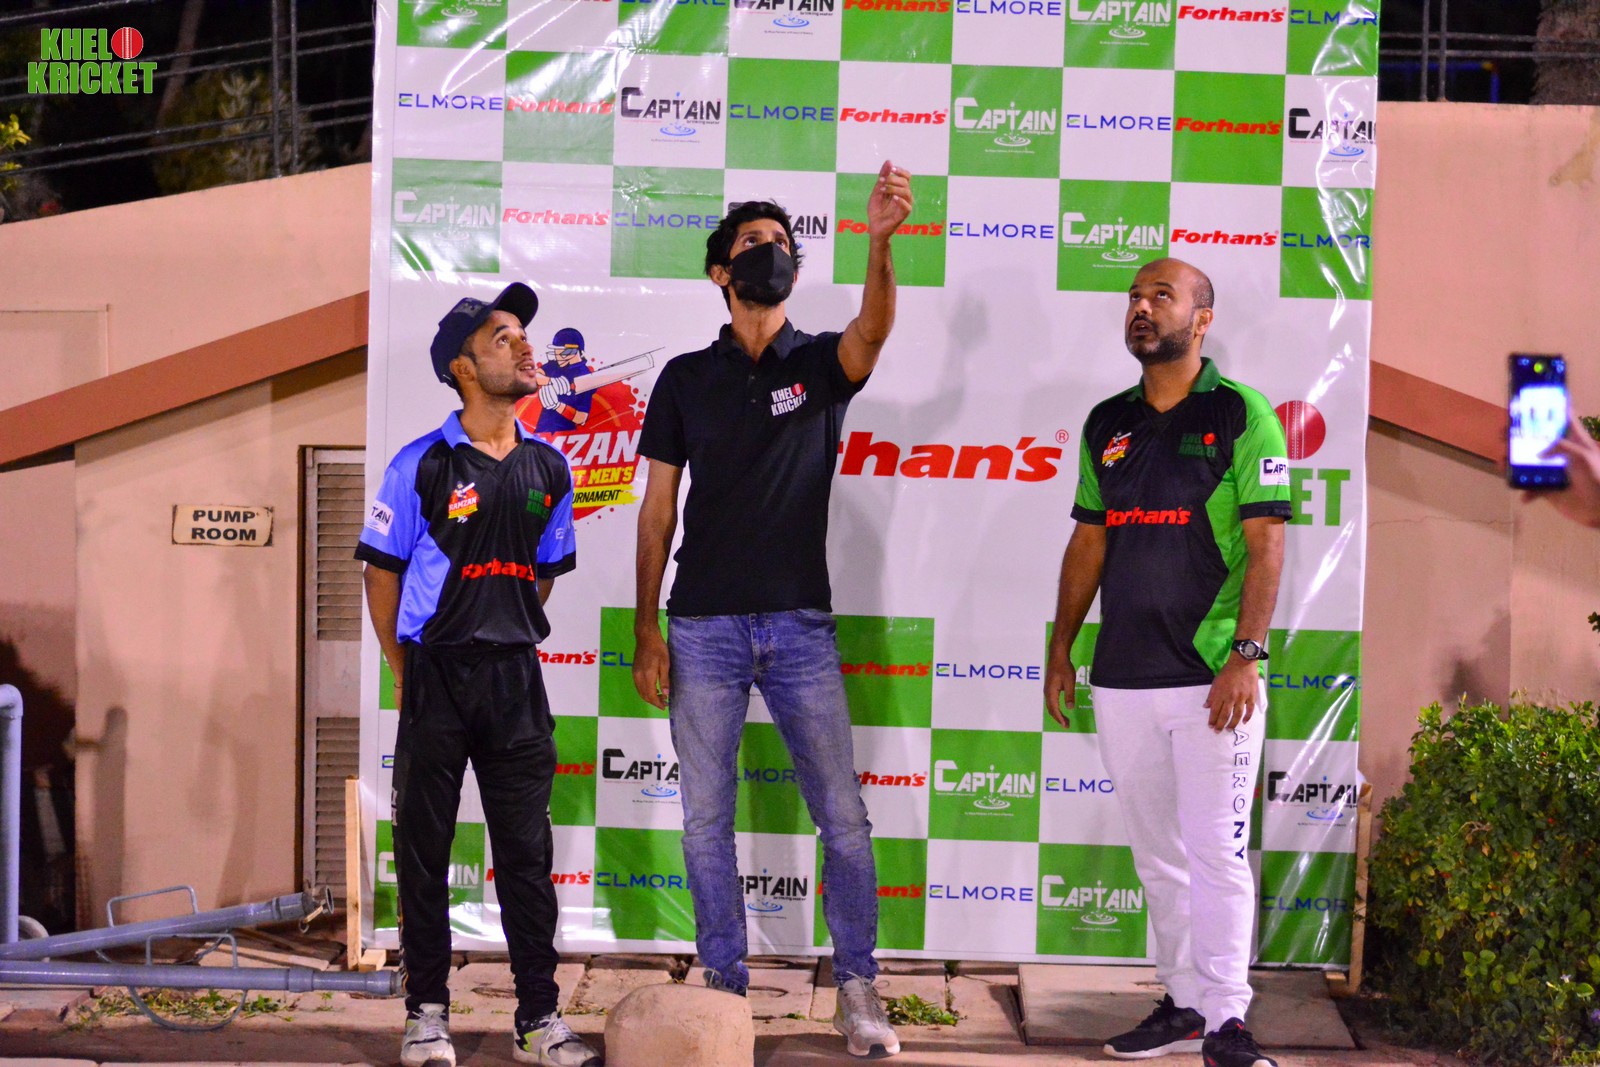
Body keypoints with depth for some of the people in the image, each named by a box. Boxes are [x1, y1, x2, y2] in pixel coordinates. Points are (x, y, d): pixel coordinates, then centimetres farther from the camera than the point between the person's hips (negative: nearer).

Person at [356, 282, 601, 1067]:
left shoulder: (548, 470, 7)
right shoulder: (423, 465, -5)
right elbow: (382, 570, 0)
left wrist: (506, 645, 11)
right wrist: (405, 672, 1)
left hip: (514, 679, 3)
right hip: (436, 679, -3)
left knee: (526, 851, 6)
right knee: (424, 849, 5)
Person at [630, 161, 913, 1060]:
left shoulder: (822, 365, 5)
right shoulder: (687, 378, 7)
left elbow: (874, 329, -20)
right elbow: (659, 508, 7)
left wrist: (880, 241, -39)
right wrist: (646, 630, 0)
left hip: (801, 624, -1)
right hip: (704, 625, 1)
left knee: (844, 817, 0)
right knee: (706, 819, 5)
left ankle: (859, 987, 13)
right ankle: (726, 984, 18)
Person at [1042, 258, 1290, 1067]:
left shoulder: (1241, 415, -3)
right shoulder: (1107, 422, 12)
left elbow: (1266, 545, -8)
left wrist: (1247, 654, -15)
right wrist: (1060, 650, 12)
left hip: (1212, 674, -5)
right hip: (1121, 674, 5)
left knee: (1216, 850, -3)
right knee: (1158, 854, 11)